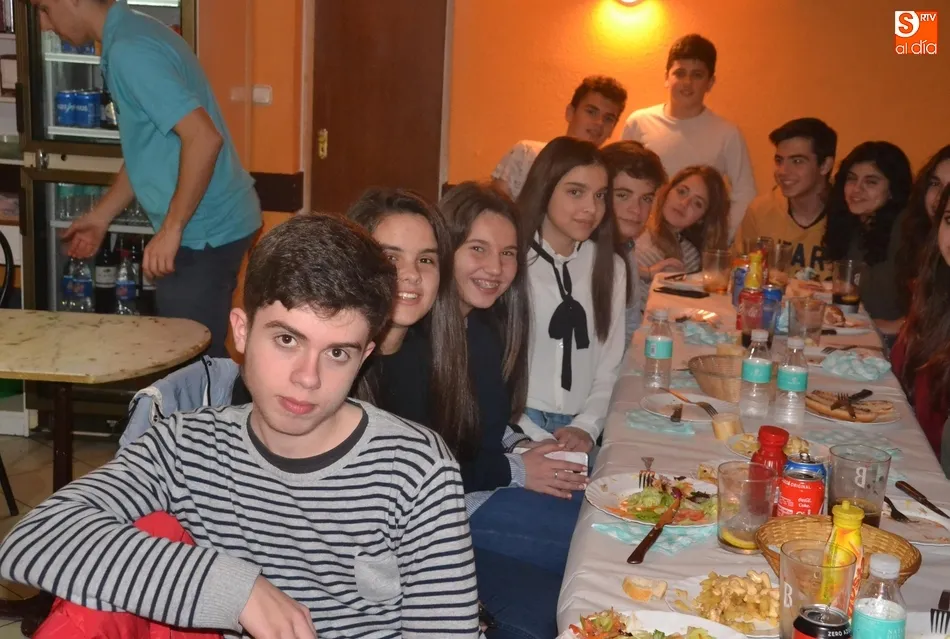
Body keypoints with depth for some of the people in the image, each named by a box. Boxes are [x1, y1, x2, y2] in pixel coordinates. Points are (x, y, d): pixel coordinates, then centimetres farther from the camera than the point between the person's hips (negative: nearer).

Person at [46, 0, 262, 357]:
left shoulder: (129, 51, -18)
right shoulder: (132, 36, 13)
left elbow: (204, 137, -28)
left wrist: (170, 230, -23)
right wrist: (101, 216, 22)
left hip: (203, 231, -10)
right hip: (213, 223, 10)